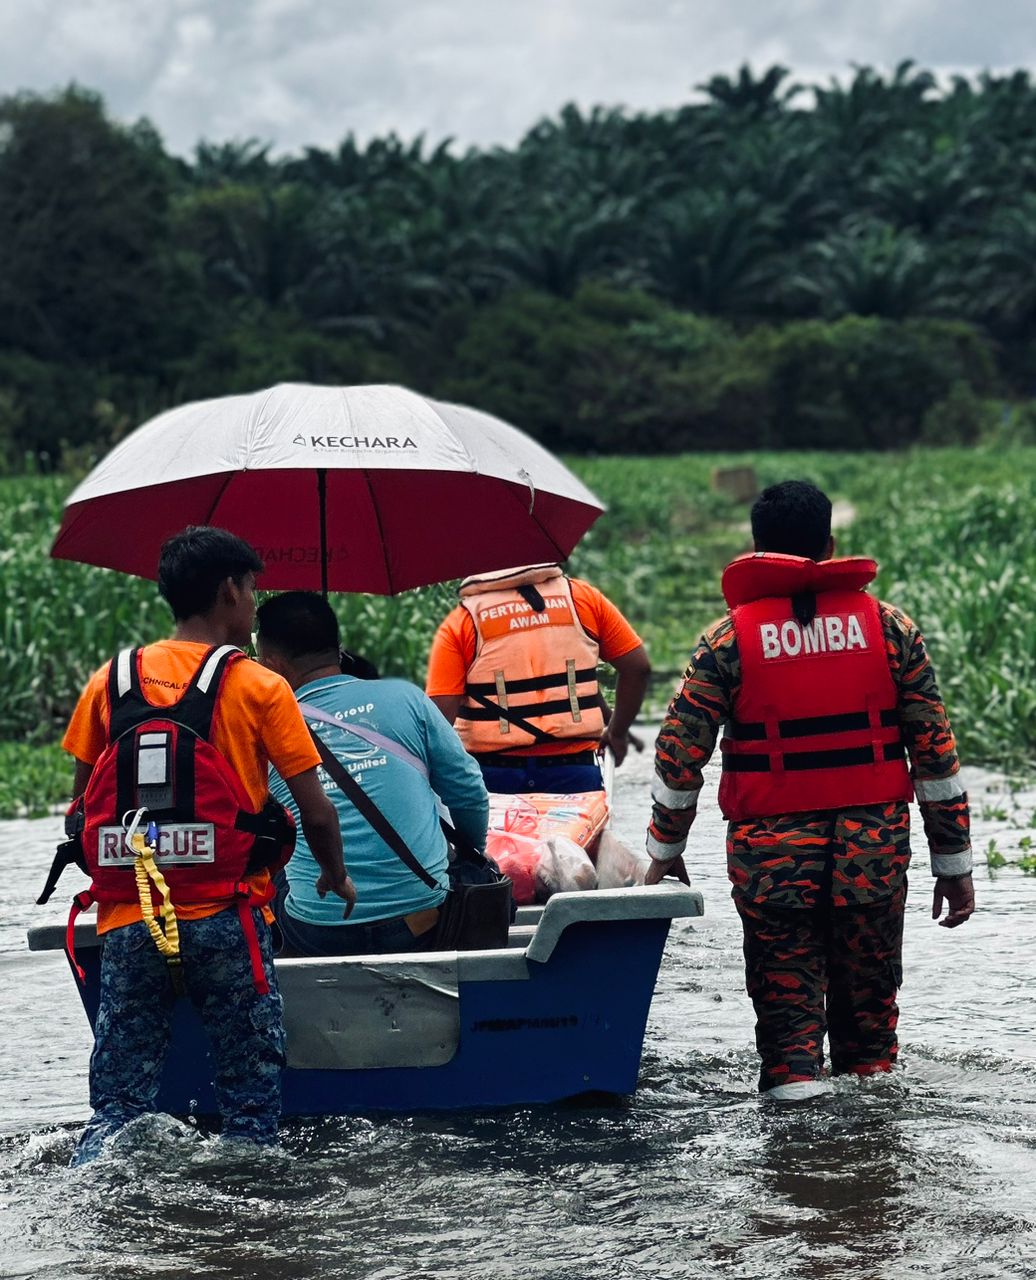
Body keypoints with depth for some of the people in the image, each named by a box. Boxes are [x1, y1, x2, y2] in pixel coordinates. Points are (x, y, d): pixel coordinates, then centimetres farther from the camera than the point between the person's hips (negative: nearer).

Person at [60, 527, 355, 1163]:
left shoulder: (110, 681, 8)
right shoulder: (258, 687, -2)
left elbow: (82, 805, 11)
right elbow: (315, 810, -3)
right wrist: (337, 877, 16)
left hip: (127, 919, 3)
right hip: (225, 918, -3)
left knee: (118, 1107, 5)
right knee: (252, 1097, 9)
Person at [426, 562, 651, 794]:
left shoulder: (459, 623, 0)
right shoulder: (583, 597, 6)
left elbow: (441, 712, -8)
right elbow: (637, 667, 10)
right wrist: (618, 732, 22)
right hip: (574, 769, 1)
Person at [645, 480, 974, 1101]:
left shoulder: (730, 638, -2)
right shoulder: (889, 627, 2)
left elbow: (679, 754, -1)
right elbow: (936, 752, 2)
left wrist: (665, 852, 11)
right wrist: (955, 863, 9)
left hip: (771, 854, -1)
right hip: (875, 850, 1)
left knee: (785, 985, 6)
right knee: (869, 986, 14)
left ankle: (795, 1075, -8)